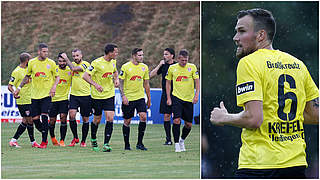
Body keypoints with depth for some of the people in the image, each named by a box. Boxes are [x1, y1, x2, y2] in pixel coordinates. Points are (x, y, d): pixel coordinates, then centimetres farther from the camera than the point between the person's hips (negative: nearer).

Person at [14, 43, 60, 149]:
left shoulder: (51, 63, -1)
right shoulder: (32, 63, 4)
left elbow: (57, 77, 8)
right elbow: (27, 76, 17)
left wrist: (54, 86, -10)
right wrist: (19, 87, 10)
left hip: (46, 94, -3)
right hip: (35, 94, 3)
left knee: (44, 116, -13)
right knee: (35, 118, 1)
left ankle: (44, 141, -6)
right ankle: (45, 135, 23)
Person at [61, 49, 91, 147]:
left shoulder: (86, 64, -8)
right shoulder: (73, 64, 11)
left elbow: (74, 68, -19)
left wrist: (66, 59, -9)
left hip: (85, 95, -4)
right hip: (74, 94, 4)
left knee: (85, 119, 4)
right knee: (71, 115, -14)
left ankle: (83, 141, 17)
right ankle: (75, 137, 2)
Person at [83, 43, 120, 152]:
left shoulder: (113, 62, 4)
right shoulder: (96, 63, -16)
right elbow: (85, 76, -17)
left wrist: (116, 79, 6)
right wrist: (95, 84, -30)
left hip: (109, 95, 4)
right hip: (97, 95, -4)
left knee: (110, 118, -11)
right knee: (97, 120, 7)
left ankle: (106, 144, -11)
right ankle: (93, 140, 34)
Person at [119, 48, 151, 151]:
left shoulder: (144, 67, 6)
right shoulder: (125, 67, -7)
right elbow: (120, 82, -5)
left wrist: (149, 99, 15)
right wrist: (123, 96, -15)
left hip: (140, 97, 3)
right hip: (128, 98, -3)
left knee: (143, 117, -13)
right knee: (127, 121, 2)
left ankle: (139, 143, -5)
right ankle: (127, 145, 14)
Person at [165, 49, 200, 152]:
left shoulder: (192, 67, 1)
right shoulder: (172, 68, 2)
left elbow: (197, 82, 1)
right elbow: (168, 83, 10)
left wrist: (196, 95, -12)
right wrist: (168, 98, 4)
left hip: (189, 99, 1)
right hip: (176, 97, -1)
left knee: (188, 124, 5)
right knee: (176, 120, -16)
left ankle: (182, 140, 31)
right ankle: (176, 144, -6)